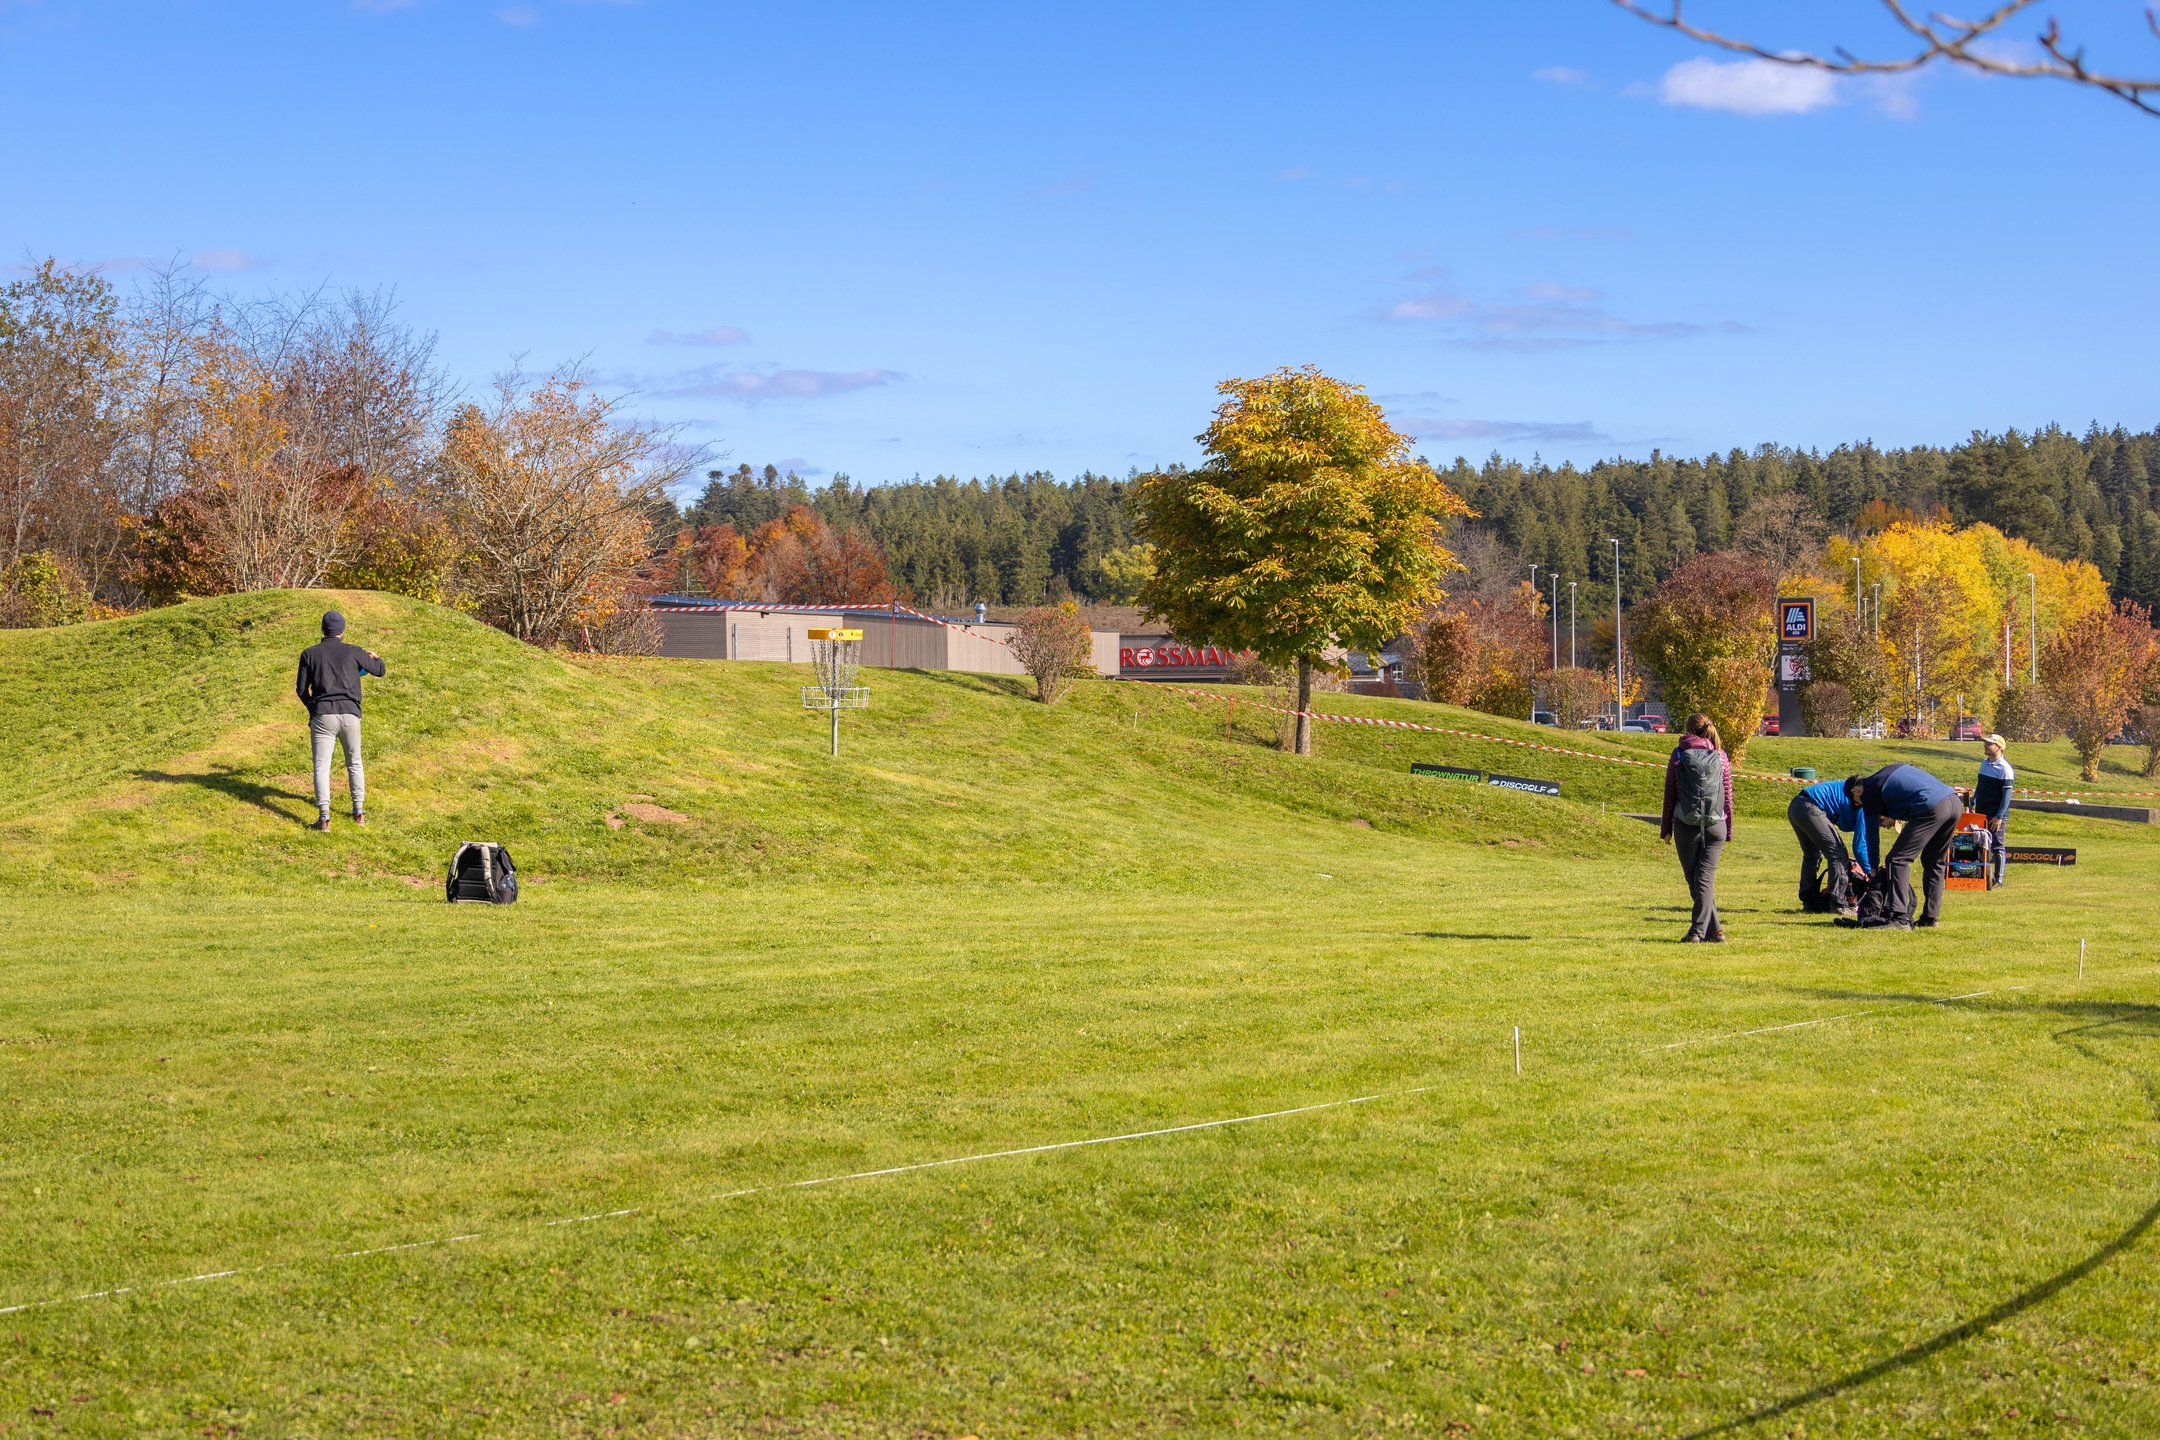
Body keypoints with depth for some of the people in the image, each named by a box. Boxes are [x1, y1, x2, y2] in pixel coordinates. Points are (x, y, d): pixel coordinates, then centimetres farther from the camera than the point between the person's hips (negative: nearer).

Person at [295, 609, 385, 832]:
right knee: (354, 763, 19)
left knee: (321, 767, -2)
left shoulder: (309, 654, 4)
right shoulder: (353, 652, 5)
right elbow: (379, 670, 19)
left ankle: (324, 817, -14)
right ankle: (359, 812, 18)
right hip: (350, 715, 1)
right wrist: (375, 657, 42)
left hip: (322, 716, -1)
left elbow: (301, 689, 5)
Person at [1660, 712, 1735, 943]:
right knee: (1706, 878, 2)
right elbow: (1728, 794, 8)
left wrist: (1666, 828, 7)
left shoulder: (1679, 755, 0)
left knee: (1695, 880, 8)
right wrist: (1728, 829, 15)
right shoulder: (1720, 756, 6)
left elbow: (1670, 793, 1)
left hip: (1686, 826, -2)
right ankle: (1698, 929, -7)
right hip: (1715, 825, 2)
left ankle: (1714, 929, 5)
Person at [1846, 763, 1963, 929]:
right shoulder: (1888, 771, 28)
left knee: (1897, 859, -4)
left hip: (1932, 808, -9)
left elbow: (1872, 833, 10)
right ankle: (1930, 917, 22)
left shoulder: (1869, 792, 7)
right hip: (1955, 802, 9)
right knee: (1934, 862, 21)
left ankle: (1900, 919, -11)